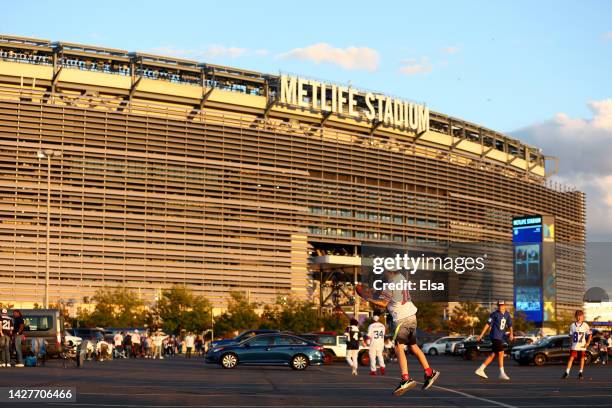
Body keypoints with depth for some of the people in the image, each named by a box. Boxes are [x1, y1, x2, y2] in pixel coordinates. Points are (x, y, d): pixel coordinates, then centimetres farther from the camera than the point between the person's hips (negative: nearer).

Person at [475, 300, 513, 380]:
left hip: (501, 337, 7)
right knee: (501, 353, -11)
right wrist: (481, 335, -7)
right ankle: (502, 374, -7)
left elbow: (510, 325, 13)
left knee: (493, 355, 9)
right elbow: (488, 324, -6)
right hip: (495, 337, -7)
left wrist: (511, 333, -6)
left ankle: (480, 369, 16)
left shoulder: (507, 314, 10)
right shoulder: (495, 314, -8)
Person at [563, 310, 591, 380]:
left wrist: (588, 343, -8)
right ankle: (566, 373, -5)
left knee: (582, 358, 3)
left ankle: (580, 373, 13)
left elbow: (589, 334, 1)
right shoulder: (572, 325, 5)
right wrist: (571, 343, 8)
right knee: (571, 358, -5)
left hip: (582, 346, -1)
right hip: (574, 346, 1)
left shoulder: (585, 325, -1)